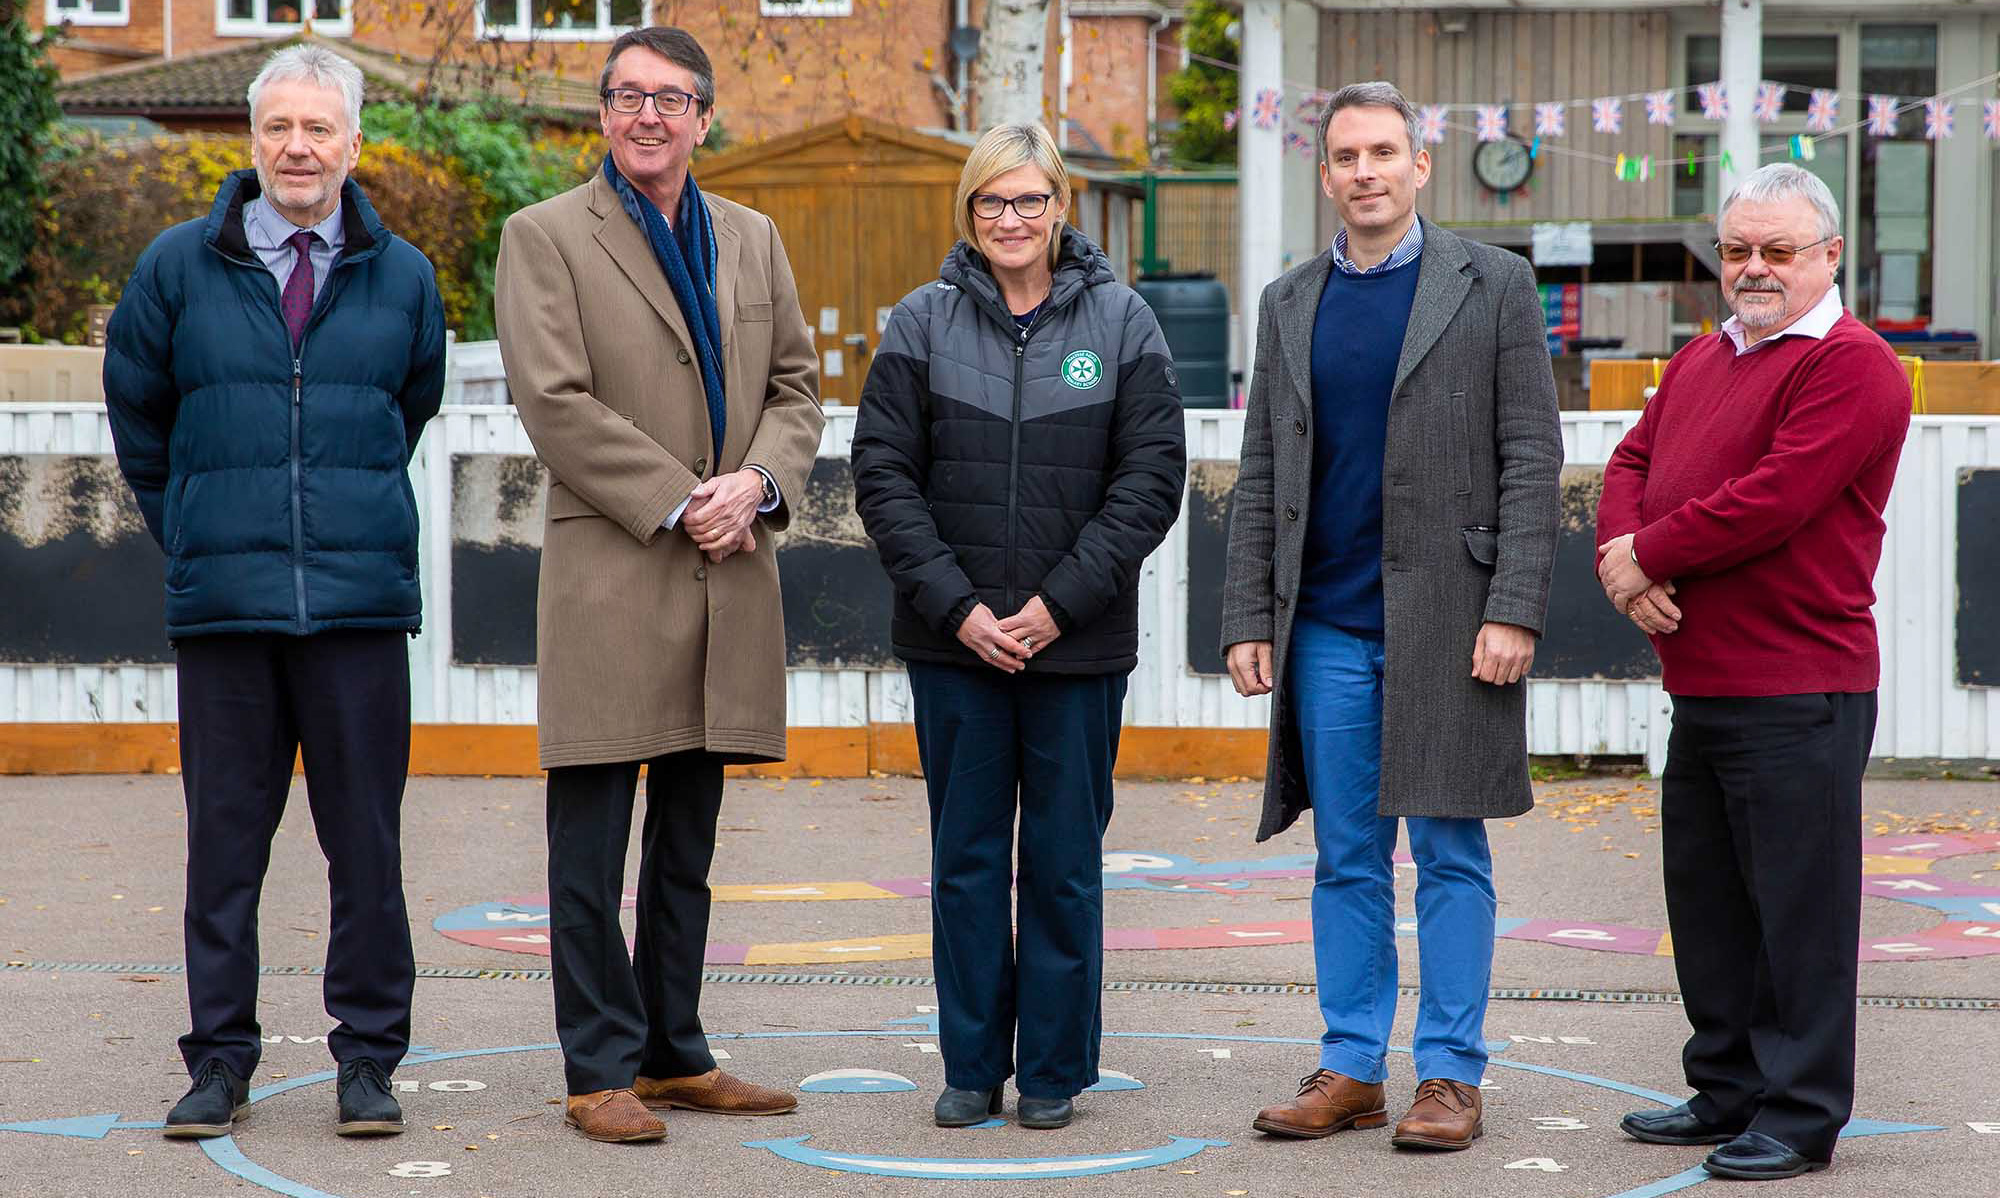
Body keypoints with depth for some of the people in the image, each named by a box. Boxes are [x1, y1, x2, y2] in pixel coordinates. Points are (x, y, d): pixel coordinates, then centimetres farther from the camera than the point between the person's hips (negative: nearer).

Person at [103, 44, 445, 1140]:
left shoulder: (402, 277, 7)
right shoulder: (179, 267, 4)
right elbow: (135, 412, 16)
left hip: (361, 598, 0)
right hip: (220, 598, 0)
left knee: (367, 840, 2)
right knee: (224, 835, 3)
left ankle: (369, 1059, 11)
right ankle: (219, 1059, 12)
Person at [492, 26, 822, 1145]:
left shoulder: (753, 238, 15)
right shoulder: (545, 236, -1)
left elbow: (797, 384, 14)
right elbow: (556, 401, -10)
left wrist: (758, 481, -7)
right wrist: (680, 502, -14)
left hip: (730, 579, 5)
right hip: (611, 577, -5)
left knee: (689, 846, 12)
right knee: (593, 845, -1)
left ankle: (673, 1054, 21)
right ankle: (602, 1071, 6)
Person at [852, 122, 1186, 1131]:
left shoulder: (1121, 321, 2)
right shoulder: (922, 322, 3)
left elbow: (1152, 479, -2)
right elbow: (883, 477, 0)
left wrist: (1060, 603, -10)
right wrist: (956, 607, -10)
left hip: (1080, 641, -1)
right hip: (953, 639, 1)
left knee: (1064, 857, 5)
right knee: (966, 856, 7)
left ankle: (1055, 1068, 16)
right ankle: (972, 1066, 17)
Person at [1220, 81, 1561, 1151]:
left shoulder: (1492, 286, 1)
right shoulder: (1288, 303, 12)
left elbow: (1530, 460, -4)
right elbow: (1260, 479, 13)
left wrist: (1514, 612, -12)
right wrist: (1246, 619, 5)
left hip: (1446, 620, -4)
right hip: (1328, 628, 4)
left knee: (1449, 853, 2)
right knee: (1345, 859, 7)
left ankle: (1450, 1074, 8)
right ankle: (1350, 1069, 14)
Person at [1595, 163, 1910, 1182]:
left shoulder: (1851, 366, -11)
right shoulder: (1703, 360, 18)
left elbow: (1775, 500, -20)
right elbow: (1633, 461, 16)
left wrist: (1647, 554, -11)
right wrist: (1620, 557, -5)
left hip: (1797, 695, -9)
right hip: (1700, 685, 9)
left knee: (1797, 906, -2)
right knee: (1708, 902, 15)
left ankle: (1800, 1116, 6)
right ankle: (1726, 1091, 27)